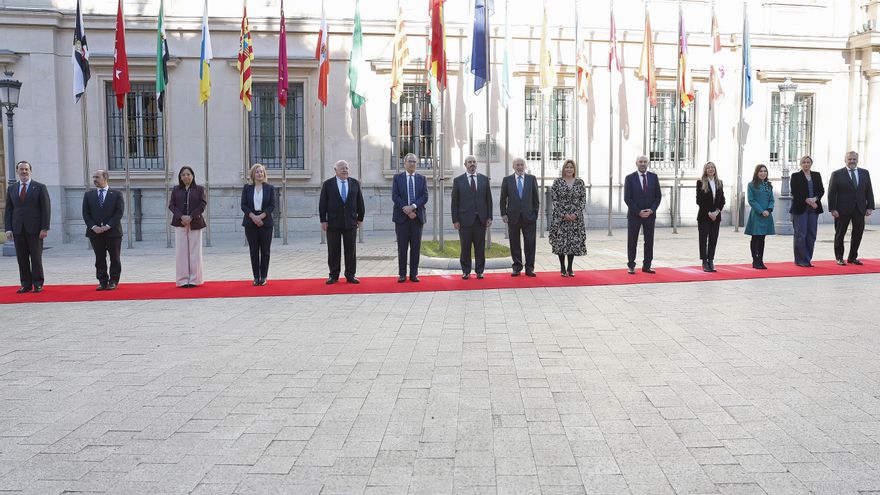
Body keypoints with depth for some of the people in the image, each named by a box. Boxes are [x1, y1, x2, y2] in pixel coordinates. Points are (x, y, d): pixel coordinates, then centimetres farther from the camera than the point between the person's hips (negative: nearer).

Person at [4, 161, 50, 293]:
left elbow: (46, 209, -2)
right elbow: (8, 210, 11)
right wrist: (8, 229, 1)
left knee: (36, 258, 1)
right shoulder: (11, 188, 12)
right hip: (18, 230, 3)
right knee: (22, 259, 4)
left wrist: (45, 228, -10)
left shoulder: (40, 188, 1)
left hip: (35, 229, -3)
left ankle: (38, 284, 9)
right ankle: (26, 284, 11)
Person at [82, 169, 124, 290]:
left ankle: (113, 281, 10)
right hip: (95, 233, 2)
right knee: (99, 259, 5)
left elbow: (119, 212, -6)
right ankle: (102, 282, 11)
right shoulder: (88, 195, 10)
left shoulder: (117, 194, 2)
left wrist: (107, 226, -15)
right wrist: (93, 227, -11)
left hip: (113, 232, -2)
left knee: (114, 259, 3)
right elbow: (86, 213, 5)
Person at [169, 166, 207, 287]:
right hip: (180, 223, 1)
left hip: (195, 223, -1)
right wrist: (181, 217, -13)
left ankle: (194, 279, 5)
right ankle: (183, 280, 3)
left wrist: (191, 217, -13)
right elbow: (171, 205, 4)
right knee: (181, 251, 0)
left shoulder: (199, 189, 6)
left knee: (195, 251, 0)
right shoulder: (176, 190, 11)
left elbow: (203, 204, -2)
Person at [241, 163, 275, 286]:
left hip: (265, 222, 0)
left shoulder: (270, 188, 4)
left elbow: (272, 205, -2)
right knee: (254, 250, 3)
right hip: (250, 223, 1)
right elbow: (243, 205, 0)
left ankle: (263, 277, 8)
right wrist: (253, 217, -14)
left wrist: (260, 216, -13)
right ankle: (256, 277, 9)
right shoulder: (247, 187, 6)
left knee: (265, 250, 2)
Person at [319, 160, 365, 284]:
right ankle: (333, 275, 11)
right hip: (333, 222, -1)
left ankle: (350, 275, 10)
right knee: (333, 251, 3)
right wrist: (323, 220, -5)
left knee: (350, 251, 3)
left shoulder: (355, 183, 7)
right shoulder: (328, 184, 1)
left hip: (351, 222, 1)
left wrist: (360, 218, 7)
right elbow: (322, 204, 0)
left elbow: (360, 202, 10)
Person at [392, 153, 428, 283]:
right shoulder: (397, 178, 6)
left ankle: (414, 274, 8)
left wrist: (413, 206, -15)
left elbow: (425, 197, 0)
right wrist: (405, 209, -14)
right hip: (401, 217, -1)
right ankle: (402, 274, 8)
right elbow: (394, 196, -3)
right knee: (402, 247, 2)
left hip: (417, 217, 2)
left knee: (416, 247, 3)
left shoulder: (422, 178, 10)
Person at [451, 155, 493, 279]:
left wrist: (489, 217, 2)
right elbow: (454, 202, 1)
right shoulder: (458, 180, 3)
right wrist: (455, 220, -5)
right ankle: (466, 271, 13)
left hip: (480, 219, 2)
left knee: (480, 247, 4)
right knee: (465, 247, 4)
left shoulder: (484, 179, 8)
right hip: (465, 219, -1)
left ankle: (479, 271, 13)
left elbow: (488, 199, 9)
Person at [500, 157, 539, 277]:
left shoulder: (532, 179, 5)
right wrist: (503, 214, -1)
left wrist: (535, 213, 0)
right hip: (513, 217, 0)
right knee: (514, 243, 5)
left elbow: (535, 197, 6)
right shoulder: (507, 180, 4)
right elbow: (503, 199, 6)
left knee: (530, 243, 1)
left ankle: (529, 268, 9)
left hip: (529, 216, 0)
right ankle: (517, 267, 15)